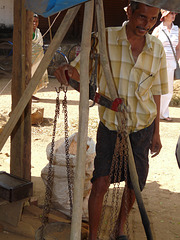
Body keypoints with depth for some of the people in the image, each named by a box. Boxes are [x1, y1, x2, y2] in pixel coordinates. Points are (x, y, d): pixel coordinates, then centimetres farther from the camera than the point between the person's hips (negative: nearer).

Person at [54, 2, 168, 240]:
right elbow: (84, 74, -12)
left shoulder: (157, 49, -3)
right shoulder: (106, 39, -12)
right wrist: (69, 70, -37)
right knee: (100, 183, -8)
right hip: (110, 124, -2)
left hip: (142, 127, 3)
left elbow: (155, 92, 5)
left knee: (134, 184, 11)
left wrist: (156, 132, 8)